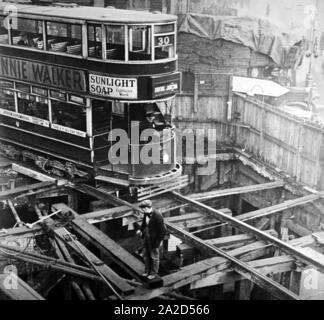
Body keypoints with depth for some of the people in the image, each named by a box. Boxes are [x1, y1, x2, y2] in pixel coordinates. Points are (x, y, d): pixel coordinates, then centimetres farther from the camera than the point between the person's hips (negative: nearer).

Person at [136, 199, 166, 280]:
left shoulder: (157, 216, -30)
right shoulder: (146, 213, -7)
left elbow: (162, 230, -23)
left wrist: (157, 242, -18)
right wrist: (141, 230, -2)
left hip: (154, 240, -7)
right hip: (146, 237, 7)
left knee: (154, 257, 14)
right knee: (145, 255, 21)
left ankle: (154, 273, 35)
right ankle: (147, 271, 43)